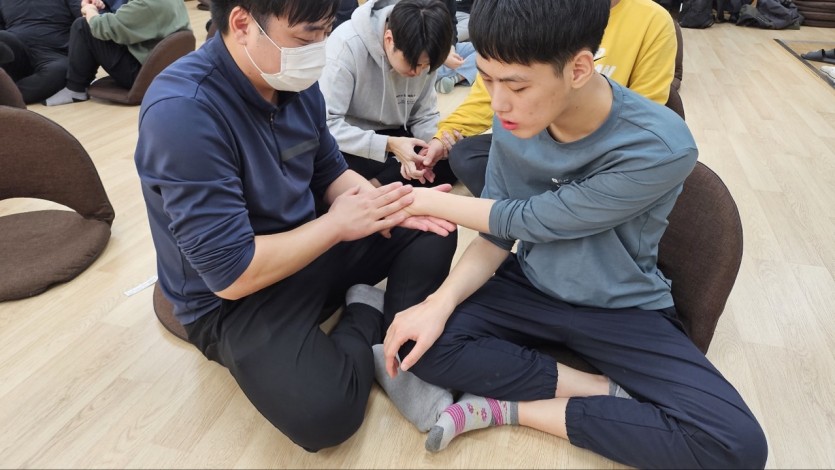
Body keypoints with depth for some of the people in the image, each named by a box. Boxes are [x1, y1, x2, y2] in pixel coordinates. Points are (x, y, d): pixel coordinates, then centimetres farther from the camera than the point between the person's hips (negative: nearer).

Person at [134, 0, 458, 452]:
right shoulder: (182, 112, -28)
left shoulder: (296, 82, -5)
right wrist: (338, 223, -19)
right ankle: (367, 315, -1)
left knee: (433, 234, 3)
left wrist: (383, 207, -11)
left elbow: (330, 170, 10)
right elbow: (232, 273, -28)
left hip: (310, 249, 7)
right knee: (322, 410, -28)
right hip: (231, 298, -7)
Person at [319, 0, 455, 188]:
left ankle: (374, 185, -19)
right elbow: (325, 124, -28)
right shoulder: (346, 45, -26)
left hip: (393, 136, 5)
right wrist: (388, 145, -35)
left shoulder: (421, 55, -11)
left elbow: (424, 114, 0)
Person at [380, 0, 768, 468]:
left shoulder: (661, 148, -29)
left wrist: (429, 201, -13)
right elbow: (497, 235, -6)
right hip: (531, 288, 3)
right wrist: (438, 303, -22)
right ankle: (609, 393, -11)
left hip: (623, 310, -2)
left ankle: (511, 407, -13)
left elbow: (528, 219, -22)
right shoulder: (514, 122, -13)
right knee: (423, 341, -21)